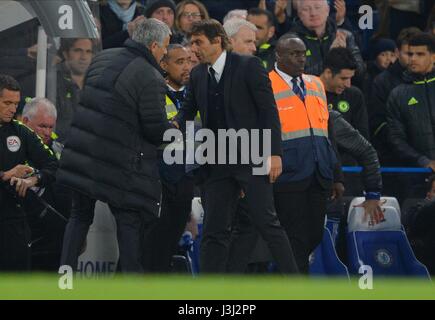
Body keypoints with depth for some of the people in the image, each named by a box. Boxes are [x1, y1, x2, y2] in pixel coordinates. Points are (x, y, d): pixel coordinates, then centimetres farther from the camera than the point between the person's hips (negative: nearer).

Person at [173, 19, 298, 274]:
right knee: (214, 231, 4)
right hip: (217, 164, 5)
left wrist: (274, 153, -14)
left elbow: (268, 109, -8)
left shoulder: (249, 66, -5)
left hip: (252, 158, -5)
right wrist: (175, 125, -7)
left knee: (266, 221, -9)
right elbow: (189, 110, 17)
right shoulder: (198, 75, 11)